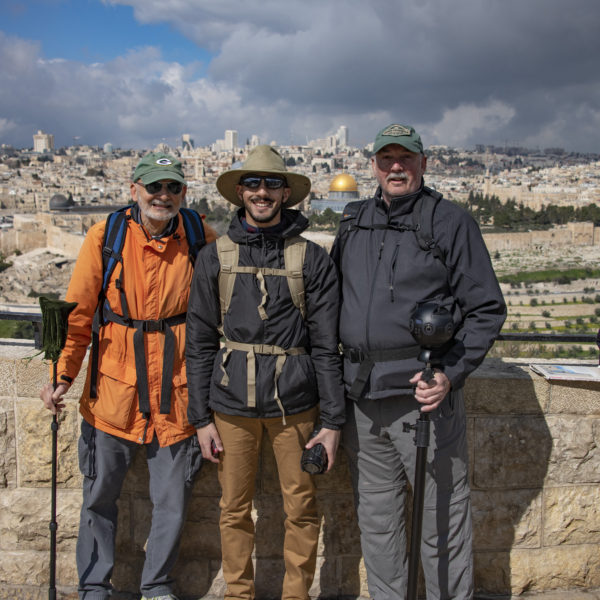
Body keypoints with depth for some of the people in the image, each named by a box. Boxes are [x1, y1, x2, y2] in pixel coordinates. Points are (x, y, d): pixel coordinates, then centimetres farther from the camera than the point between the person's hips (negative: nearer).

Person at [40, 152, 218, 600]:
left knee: (172, 501, 10)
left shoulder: (201, 239, -2)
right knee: (100, 496, 13)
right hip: (114, 389, 0)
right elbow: (78, 314, -4)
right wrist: (62, 376, -12)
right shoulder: (105, 237, -5)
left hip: (175, 391, 1)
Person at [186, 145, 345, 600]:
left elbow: (327, 344, 0)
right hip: (232, 401, 1)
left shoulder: (312, 259, 0)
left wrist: (333, 420, -3)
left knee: (302, 508, 6)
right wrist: (201, 417, 2)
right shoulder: (216, 257, 4)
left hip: (293, 401, -1)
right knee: (235, 508, 10)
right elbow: (200, 342, 6)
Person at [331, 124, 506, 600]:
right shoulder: (354, 223, 13)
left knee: (442, 517, 3)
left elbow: (487, 309, -4)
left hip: (424, 391, -5)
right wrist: (341, 373, 13)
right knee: (376, 519, 16)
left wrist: (451, 373, -15)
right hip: (363, 396, 5)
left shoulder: (451, 221, -2)